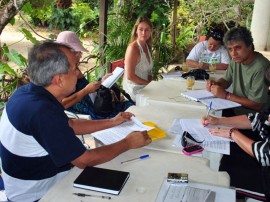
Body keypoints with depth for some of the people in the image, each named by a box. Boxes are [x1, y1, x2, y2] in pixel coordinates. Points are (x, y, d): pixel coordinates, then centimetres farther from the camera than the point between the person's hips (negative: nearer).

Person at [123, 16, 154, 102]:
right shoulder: (133, 48, -18)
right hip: (135, 91, -8)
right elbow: (130, 76, -21)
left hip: (144, 88, 8)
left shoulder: (147, 46, 8)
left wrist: (151, 81, 0)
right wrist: (149, 83, -13)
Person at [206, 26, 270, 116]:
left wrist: (226, 95, -21)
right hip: (235, 108, 7)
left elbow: (257, 105, -22)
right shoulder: (237, 59, 1)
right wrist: (216, 84, -7)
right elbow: (226, 80, 16)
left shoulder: (260, 68, -24)